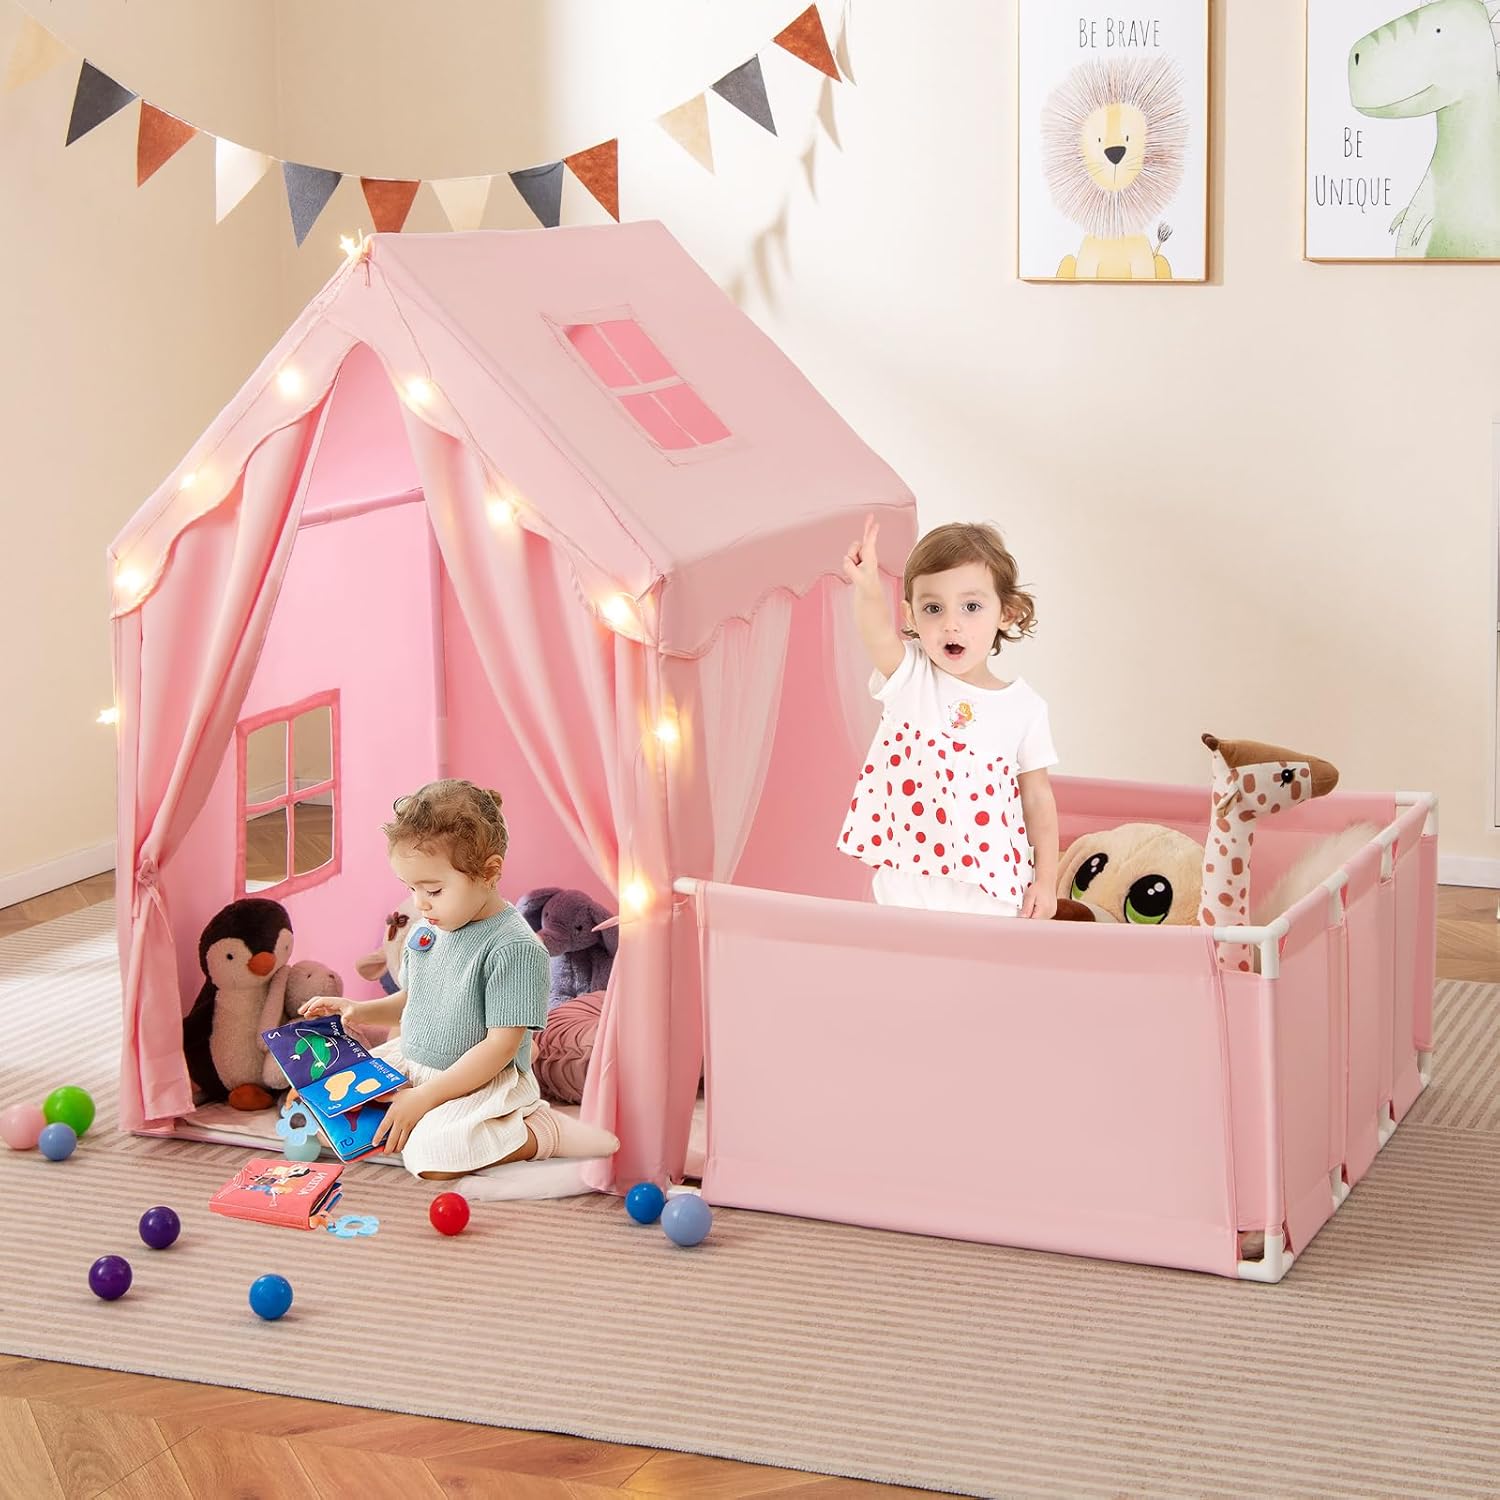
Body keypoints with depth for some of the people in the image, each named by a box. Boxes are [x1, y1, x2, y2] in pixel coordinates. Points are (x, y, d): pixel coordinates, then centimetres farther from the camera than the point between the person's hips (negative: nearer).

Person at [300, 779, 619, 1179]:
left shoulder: (515, 947, -21)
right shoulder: (426, 930, 4)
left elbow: (500, 1046, -23)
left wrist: (424, 1098, -24)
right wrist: (359, 1010, 2)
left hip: (487, 1082, -9)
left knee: (431, 1154, -32)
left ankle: (543, 1131, -11)